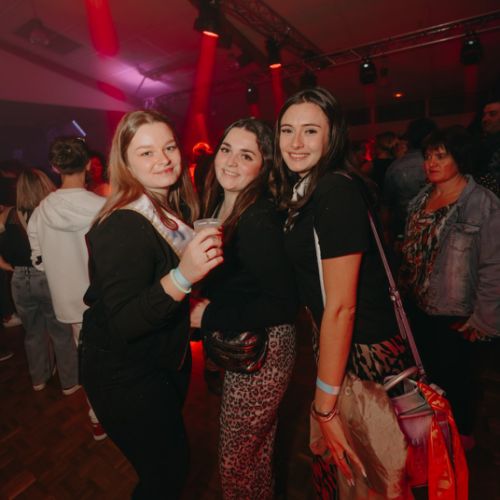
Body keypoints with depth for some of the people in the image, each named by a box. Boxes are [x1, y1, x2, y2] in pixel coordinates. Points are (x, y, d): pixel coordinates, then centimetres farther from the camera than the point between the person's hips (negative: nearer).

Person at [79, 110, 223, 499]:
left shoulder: (176, 210, 0)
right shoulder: (122, 226, -25)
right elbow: (123, 325, -31)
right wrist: (181, 277, -43)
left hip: (170, 360, 7)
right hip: (125, 376, -7)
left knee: (172, 458, 25)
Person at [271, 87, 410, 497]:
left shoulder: (337, 191, -23)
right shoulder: (306, 190, 6)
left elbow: (341, 306, -25)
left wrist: (326, 404, -17)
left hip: (361, 351, -8)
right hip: (334, 341, 8)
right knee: (327, 458, 28)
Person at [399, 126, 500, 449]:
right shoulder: (422, 199, 4)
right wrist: (405, 286, 7)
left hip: (455, 314, -6)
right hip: (420, 306, 6)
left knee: (454, 375, 14)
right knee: (429, 369, 22)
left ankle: (462, 434, 43)